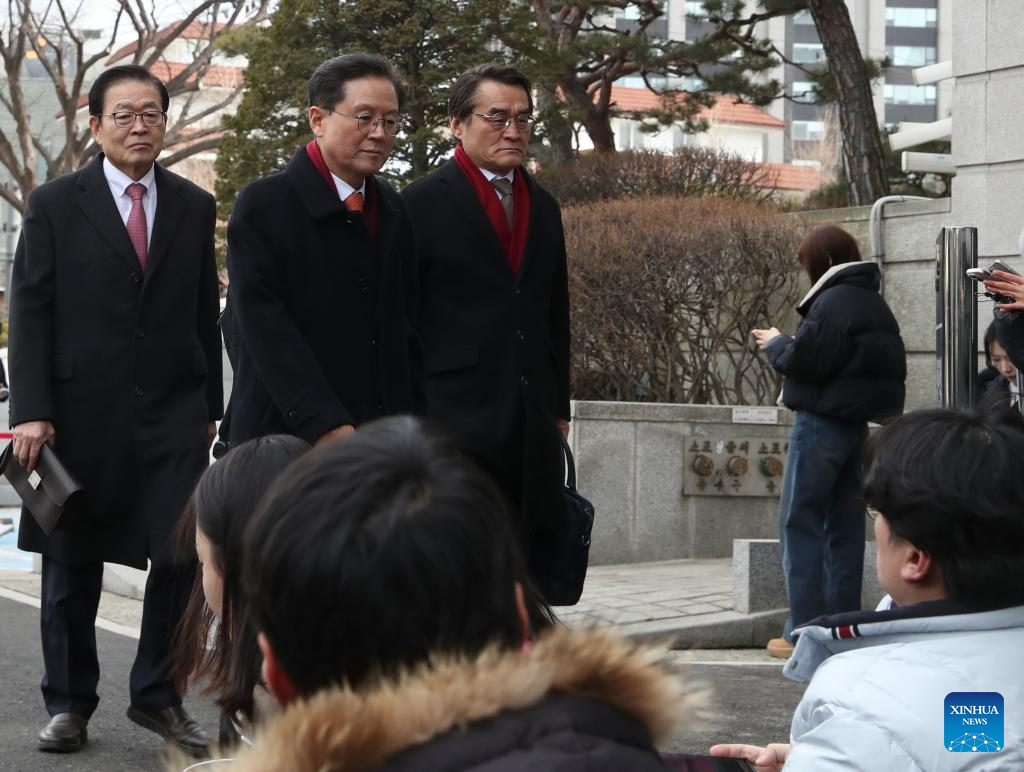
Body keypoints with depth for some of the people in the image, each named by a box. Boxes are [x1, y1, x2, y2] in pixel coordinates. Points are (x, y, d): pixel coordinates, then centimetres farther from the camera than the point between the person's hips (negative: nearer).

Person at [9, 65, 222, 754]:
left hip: (174, 412, 2)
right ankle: (70, 704, 22)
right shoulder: (55, 205, 1)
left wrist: (209, 406, 12)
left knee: (184, 556, -4)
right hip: (81, 410, -2)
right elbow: (30, 313, -3)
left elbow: (206, 315, 13)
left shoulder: (195, 207, 9)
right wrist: (31, 411, -10)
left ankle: (158, 697, 13)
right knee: (72, 566, 8)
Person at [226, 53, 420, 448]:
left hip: (381, 439, 5)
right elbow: (265, 326, -14)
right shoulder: (263, 204, -5)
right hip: (285, 437, -5)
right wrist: (325, 427, -21)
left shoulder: (394, 212, 13)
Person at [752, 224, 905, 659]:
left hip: (822, 423, -9)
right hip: (857, 424, 9)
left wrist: (776, 344, 1)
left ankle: (806, 630, -6)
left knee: (801, 524, -4)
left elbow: (804, 361, -20)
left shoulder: (833, 301, -14)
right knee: (845, 526, 11)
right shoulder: (875, 304, 16)